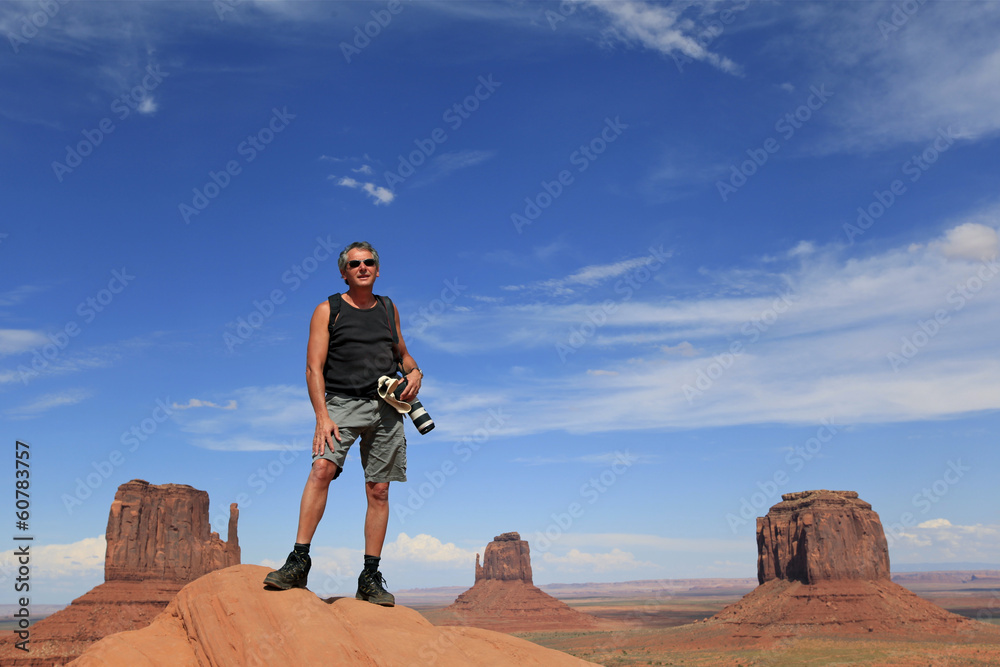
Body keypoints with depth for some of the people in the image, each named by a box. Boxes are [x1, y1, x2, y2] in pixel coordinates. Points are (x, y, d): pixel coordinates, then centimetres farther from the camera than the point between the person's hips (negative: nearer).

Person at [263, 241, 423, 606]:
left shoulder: (388, 309, 16)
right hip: (343, 402, -3)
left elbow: (401, 352, 29)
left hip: (386, 408, 3)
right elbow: (314, 368, -3)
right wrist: (322, 418, -16)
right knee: (322, 469, -25)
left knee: (378, 490, 1)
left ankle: (371, 577, 8)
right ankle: (299, 560, -20)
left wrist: (414, 371, 5)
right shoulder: (327, 311, 5)